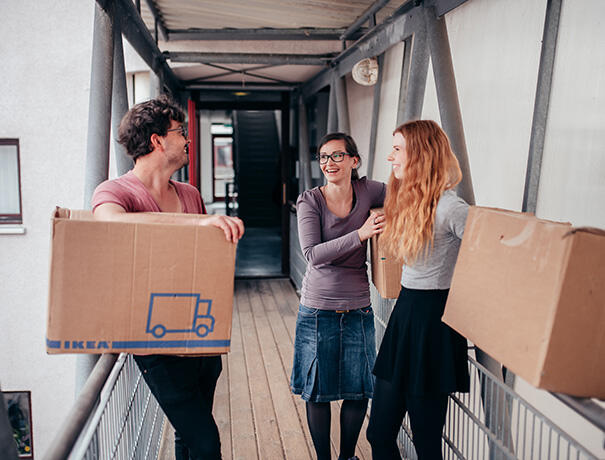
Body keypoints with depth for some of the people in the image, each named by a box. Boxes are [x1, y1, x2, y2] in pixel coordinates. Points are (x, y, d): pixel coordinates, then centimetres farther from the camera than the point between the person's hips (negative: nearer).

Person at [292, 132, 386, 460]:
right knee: (318, 392, 9)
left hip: (358, 310, 2)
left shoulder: (367, 192, -1)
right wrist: (360, 234, -26)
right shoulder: (309, 201, -8)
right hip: (318, 310, -2)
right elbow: (313, 254, -18)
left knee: (359, 392, 12)